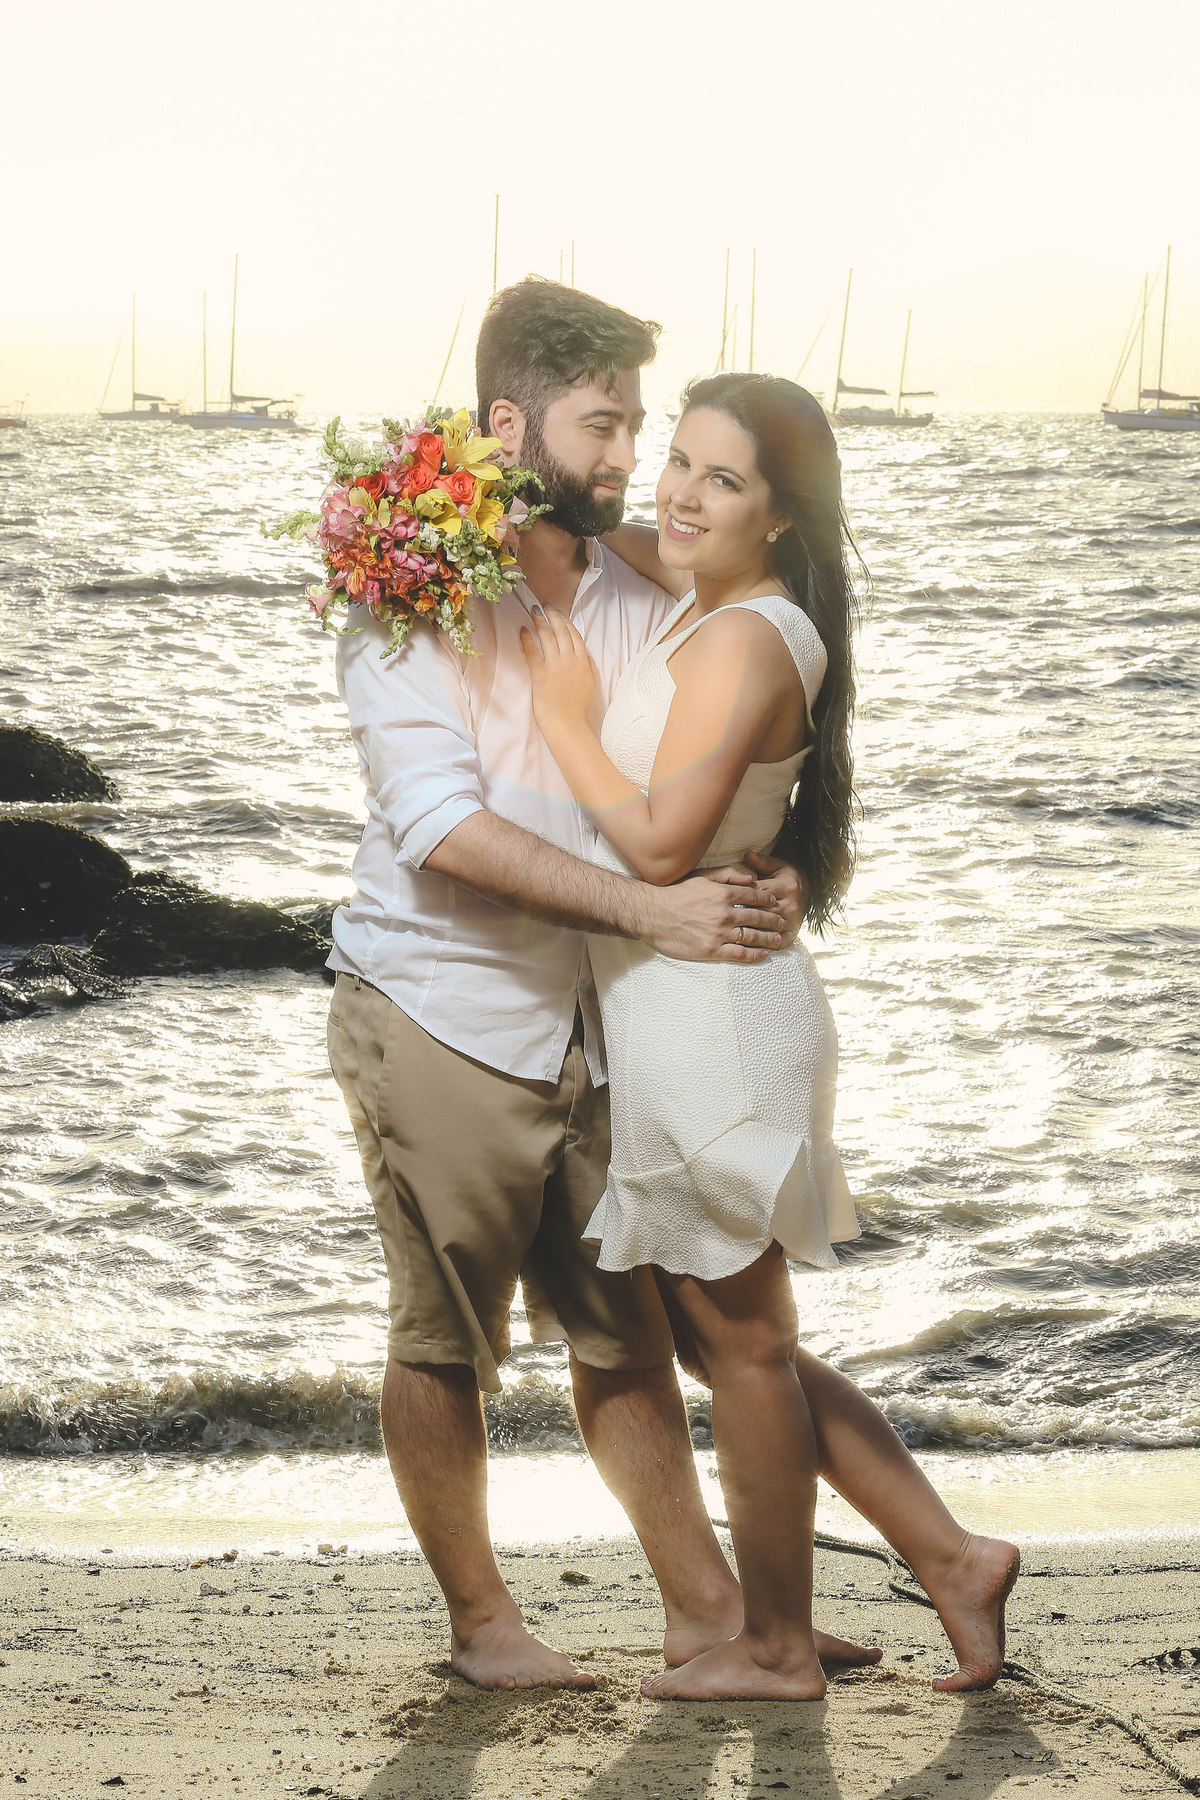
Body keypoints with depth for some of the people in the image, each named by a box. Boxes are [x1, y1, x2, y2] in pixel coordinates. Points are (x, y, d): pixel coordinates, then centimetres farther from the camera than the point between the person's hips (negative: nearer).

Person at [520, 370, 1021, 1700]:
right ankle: (951, 1561, 22)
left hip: (712, 1020, -10)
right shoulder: (702, 604, 10)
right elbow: (602, 540, 31)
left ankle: (777, 1646, 19)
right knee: (723, 1340, 17)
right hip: (676, 1020, 10)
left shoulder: (745, 642, -18)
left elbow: (660, 844, -24)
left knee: (741, 1344, 4)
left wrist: (565, 715, -12)